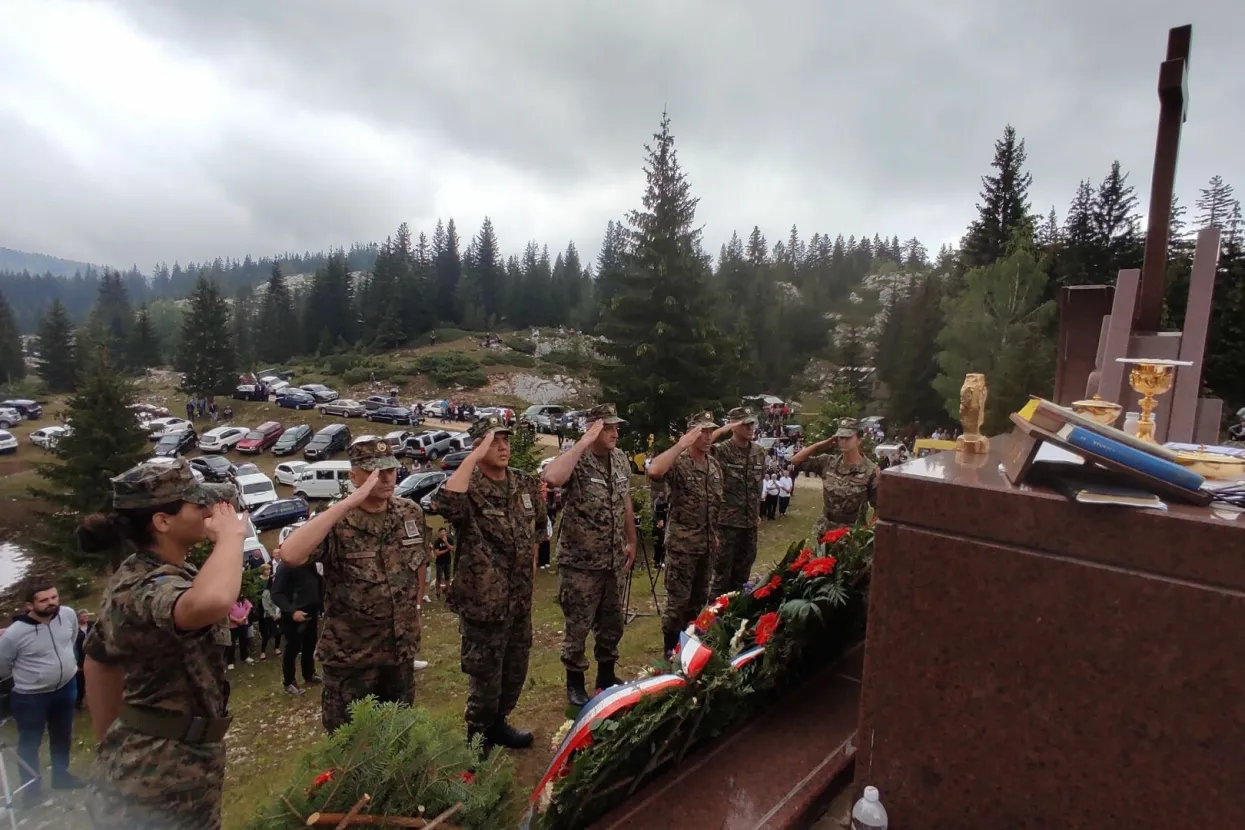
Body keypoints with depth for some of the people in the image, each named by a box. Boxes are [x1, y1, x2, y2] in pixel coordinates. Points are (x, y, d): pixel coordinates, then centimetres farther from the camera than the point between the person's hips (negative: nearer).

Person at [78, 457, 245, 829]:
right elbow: (211, 601, -55)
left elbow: (100, 659, 14)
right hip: (166, 768, -9)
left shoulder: (134, 576, 2)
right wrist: (231, 535, -37)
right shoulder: (152, 587, -29)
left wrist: (110, 743, 24)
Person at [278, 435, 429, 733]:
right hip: (352, 655, -4)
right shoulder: (337, 525, -22)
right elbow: (290, 555, -42)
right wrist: (350, 502, -41)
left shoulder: (412, 513, -7)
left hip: (402, 647, 4)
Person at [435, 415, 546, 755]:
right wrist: (474, 457, -36)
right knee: (485, 677, 8)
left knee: (516, 669, 22)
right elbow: (445, 502, -42)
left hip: (520, 597, 7)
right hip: (483, 600, -6)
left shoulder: (526, 484, 2)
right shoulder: (469, 488, -17)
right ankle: (477, 741, 31)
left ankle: (498, 723, 46)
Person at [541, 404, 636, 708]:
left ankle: (606, 676, 39)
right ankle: (575, 682, 29)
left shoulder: (621, 459, 4)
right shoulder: (576, 459, -17)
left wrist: (631, 542, 15)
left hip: (614, 560, 6)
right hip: (580, 562, -6)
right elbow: (551, 478, -41)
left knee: (612, 622, 20)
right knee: (578, 626, 9)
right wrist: (583, 443, -33)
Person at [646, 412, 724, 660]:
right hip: (682, 544, -7)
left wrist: (716, 534, 17)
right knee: (678, 600, 1)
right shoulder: (678, 462, -14)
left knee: (699, 598, 18)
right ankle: (671, 650, 16)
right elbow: (653, 472, -37)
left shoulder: (715, 465, 8)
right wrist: (680, 445, -32)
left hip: (708, 544, 7)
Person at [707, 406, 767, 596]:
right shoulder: (721, 450, -13)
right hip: (726, 521, -6)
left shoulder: (760, 452, 6)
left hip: (749, 522, 6)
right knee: (723, 573, 5)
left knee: (742, 573, 17)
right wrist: (722, 430, -31)